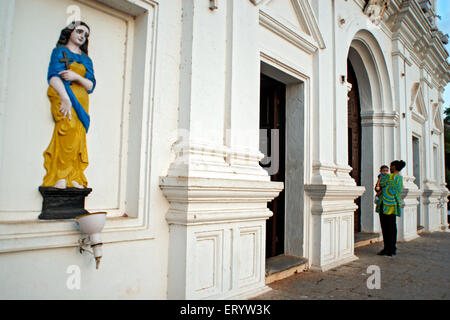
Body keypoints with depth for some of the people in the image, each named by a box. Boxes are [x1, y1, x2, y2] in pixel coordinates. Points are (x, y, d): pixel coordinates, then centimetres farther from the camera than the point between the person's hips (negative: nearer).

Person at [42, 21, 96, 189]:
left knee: (78, 136, -8)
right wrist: (66, 99, -20)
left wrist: (77, 77, -9)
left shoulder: (86, 59, 24)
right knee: (67, 129, -24)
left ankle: (73, 178, -10)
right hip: (63, 97, -4)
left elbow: (91, 85, 13)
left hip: (81, 101, 5)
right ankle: (59, 177, -24)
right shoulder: (60, 51, 12)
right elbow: (53, 76, -5)